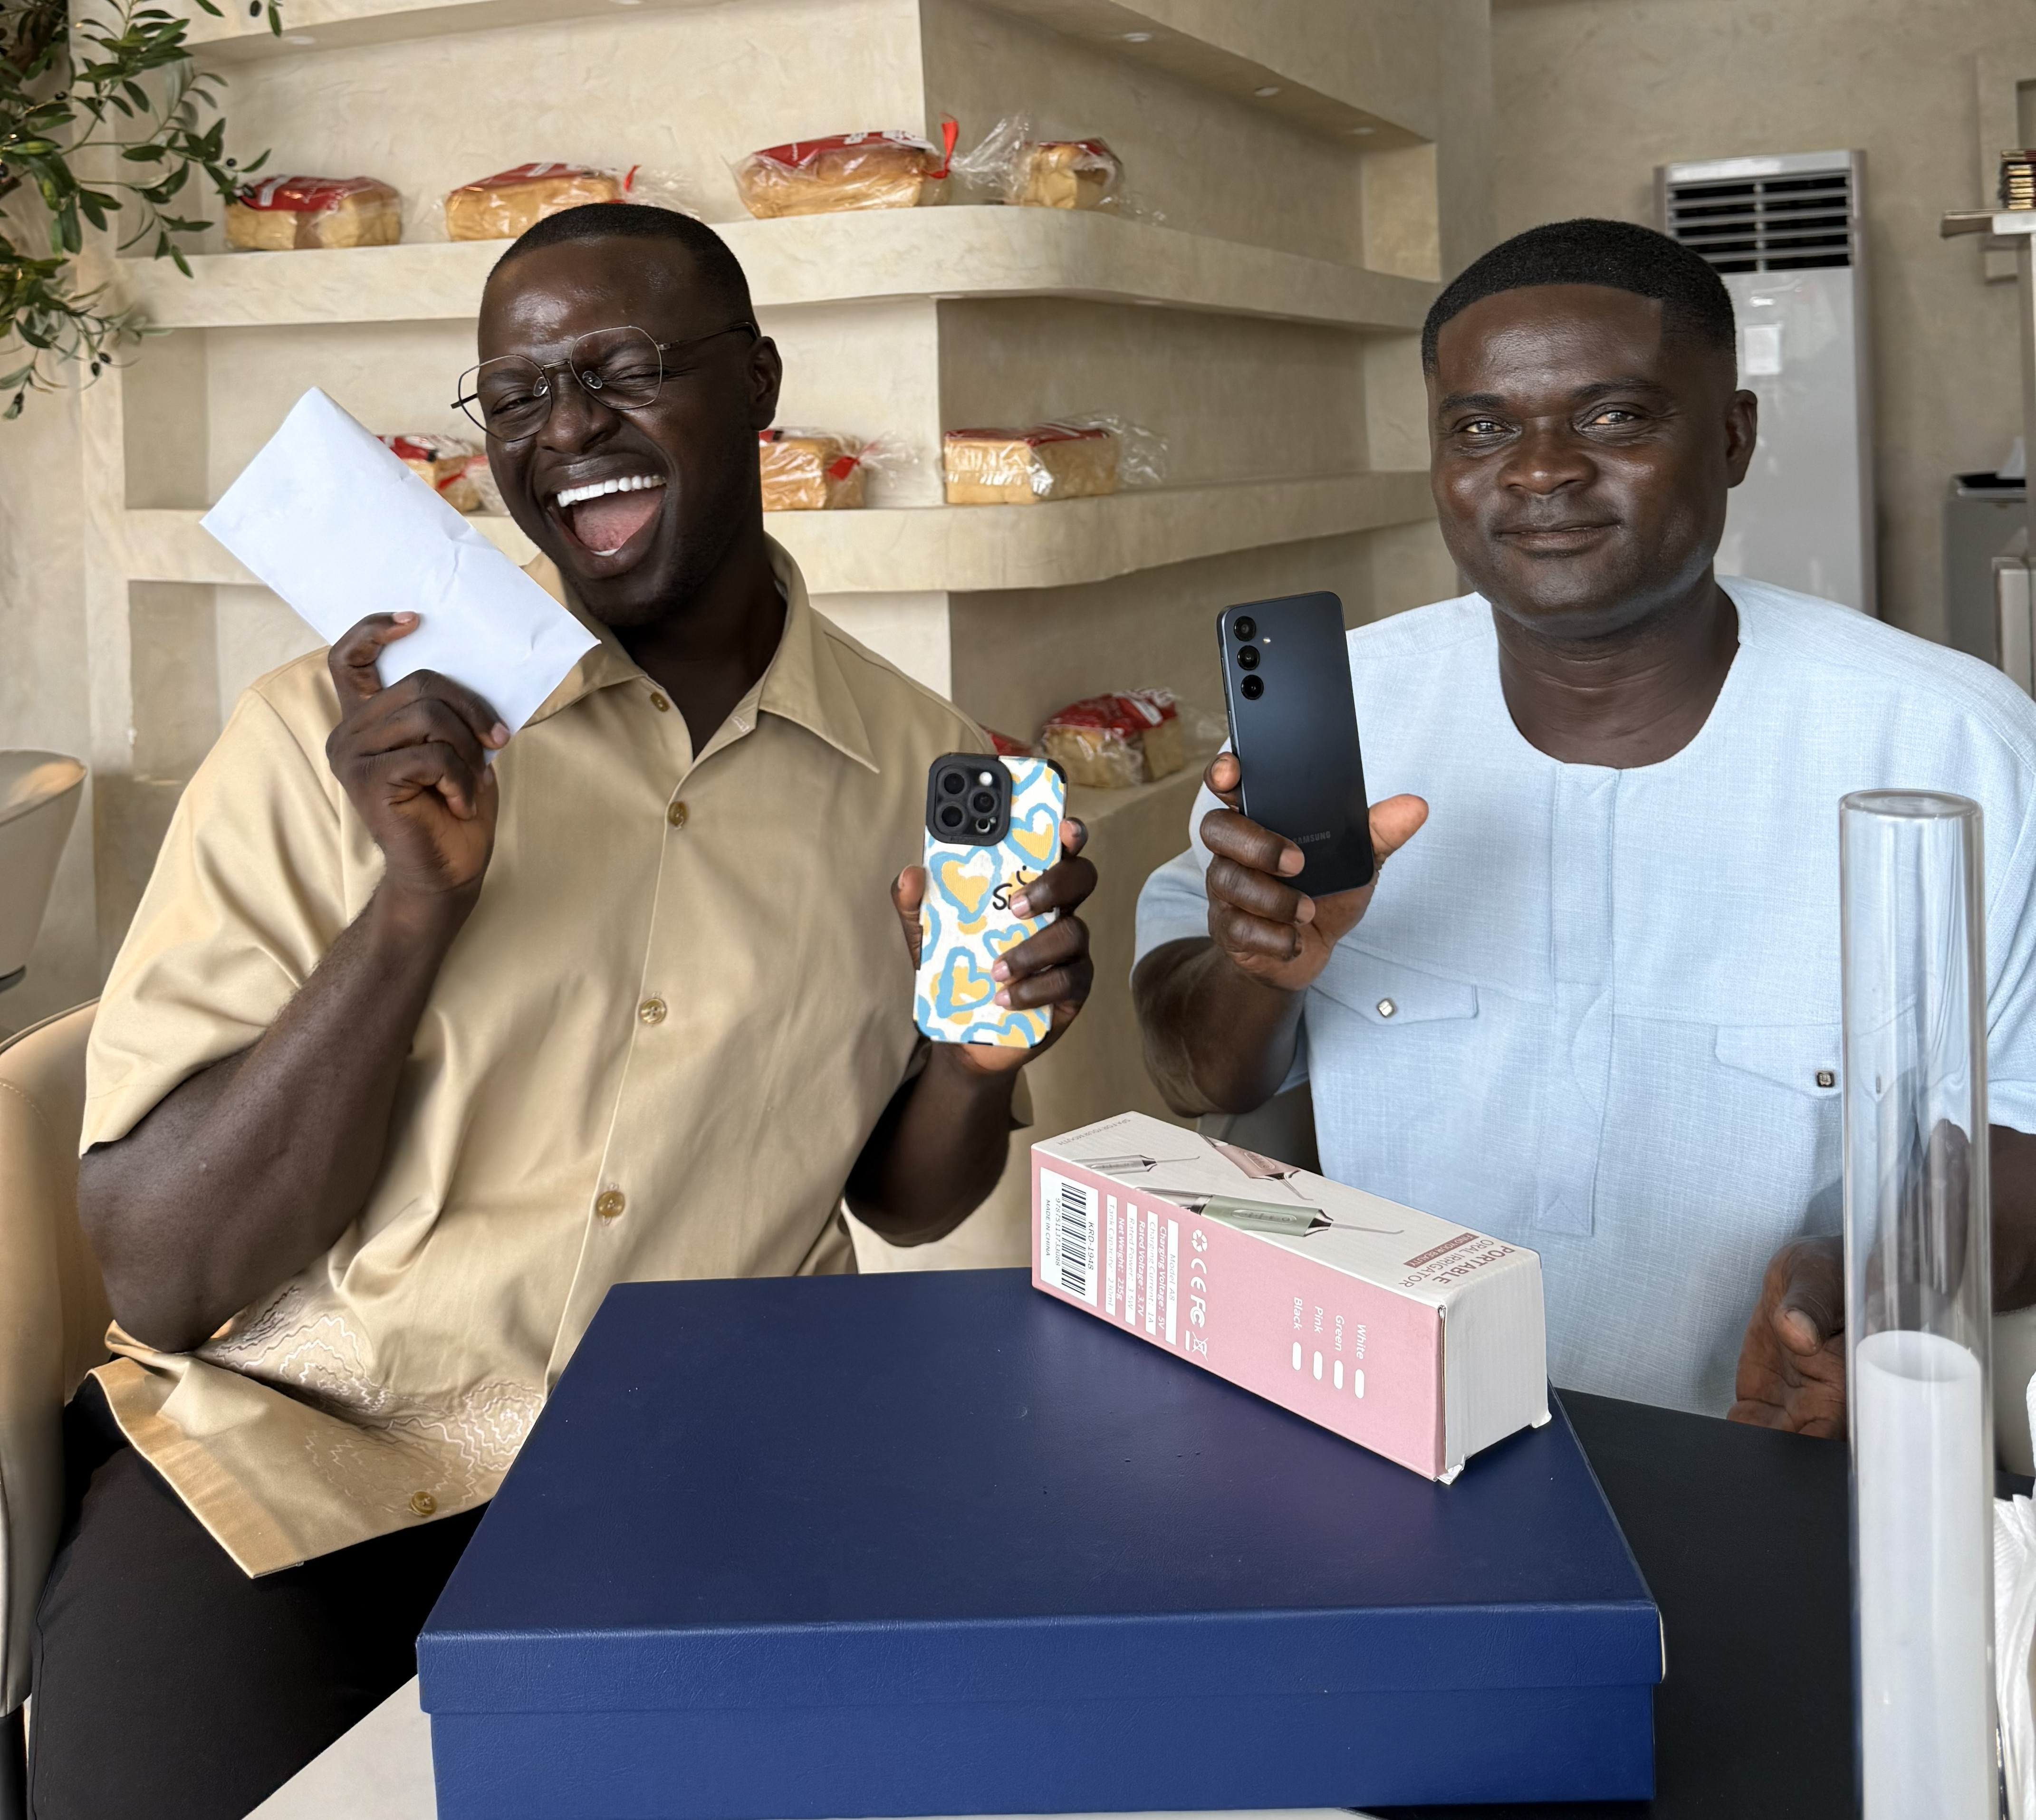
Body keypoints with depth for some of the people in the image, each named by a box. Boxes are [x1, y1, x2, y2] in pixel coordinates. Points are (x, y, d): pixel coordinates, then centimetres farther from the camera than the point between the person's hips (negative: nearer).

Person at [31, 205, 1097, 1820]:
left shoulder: (914, 766, 2)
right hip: (300, 1451, -2)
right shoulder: (331, 742, -6)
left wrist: (977, 1057, -8)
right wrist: (414, 906, -20)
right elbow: (161, 1279, -10)